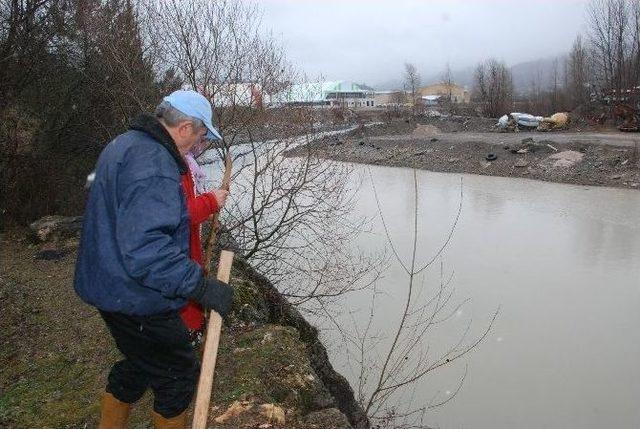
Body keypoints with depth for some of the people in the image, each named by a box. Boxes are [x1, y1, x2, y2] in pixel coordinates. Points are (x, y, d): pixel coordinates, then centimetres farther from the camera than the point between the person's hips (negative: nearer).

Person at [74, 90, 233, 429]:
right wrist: (200, 286, -31)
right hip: (137, 299, -10)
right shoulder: (154, 165, -25)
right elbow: (144, 248, -34)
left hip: (110, 285, 10)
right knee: (178, 374, 8)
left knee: (139, 363, 28)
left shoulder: (123, 144, 9)